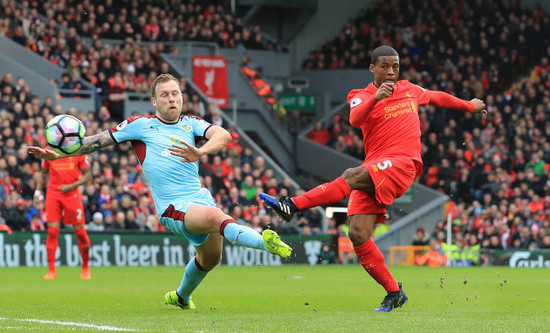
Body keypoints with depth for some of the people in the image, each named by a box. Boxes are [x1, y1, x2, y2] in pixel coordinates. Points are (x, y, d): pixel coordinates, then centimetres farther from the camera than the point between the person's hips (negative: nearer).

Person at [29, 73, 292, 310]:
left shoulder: (190, 123, 12)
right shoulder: (140, 125, 3)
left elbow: (223, 135, -6)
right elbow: (99, 141, 6)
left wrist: (201, 151, -27)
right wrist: (58, 153, -1)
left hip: (201, 198, 6)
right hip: (174, 208, -6)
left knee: (210, 257, 18)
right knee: (216, 216, -34)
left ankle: (181, 297, 44)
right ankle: (264, 241, -51)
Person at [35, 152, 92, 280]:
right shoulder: (48, 152, 6)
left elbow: (87, 175, 0)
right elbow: (43, 174, 18)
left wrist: (71, 186, -13)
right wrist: (38, 190, 4)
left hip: (72, 194, -1)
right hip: (53, 195, 1)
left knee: (80, 232, 0)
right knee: (52, 232, -7)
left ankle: (85, 268, 17)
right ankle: (51, 270, -3)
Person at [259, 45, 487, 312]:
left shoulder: (409, 90, 19)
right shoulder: (362, 96, 10)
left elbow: (437, 98, 40)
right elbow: (355, 120, -15)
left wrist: (470, 106, 53)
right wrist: (376, 97, -32)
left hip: (402, 163, -2)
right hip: (373, 173, 2)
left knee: (352, 176, -32)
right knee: (358, 234, -14)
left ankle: (293, 205, -39)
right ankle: (394, 293, -3)